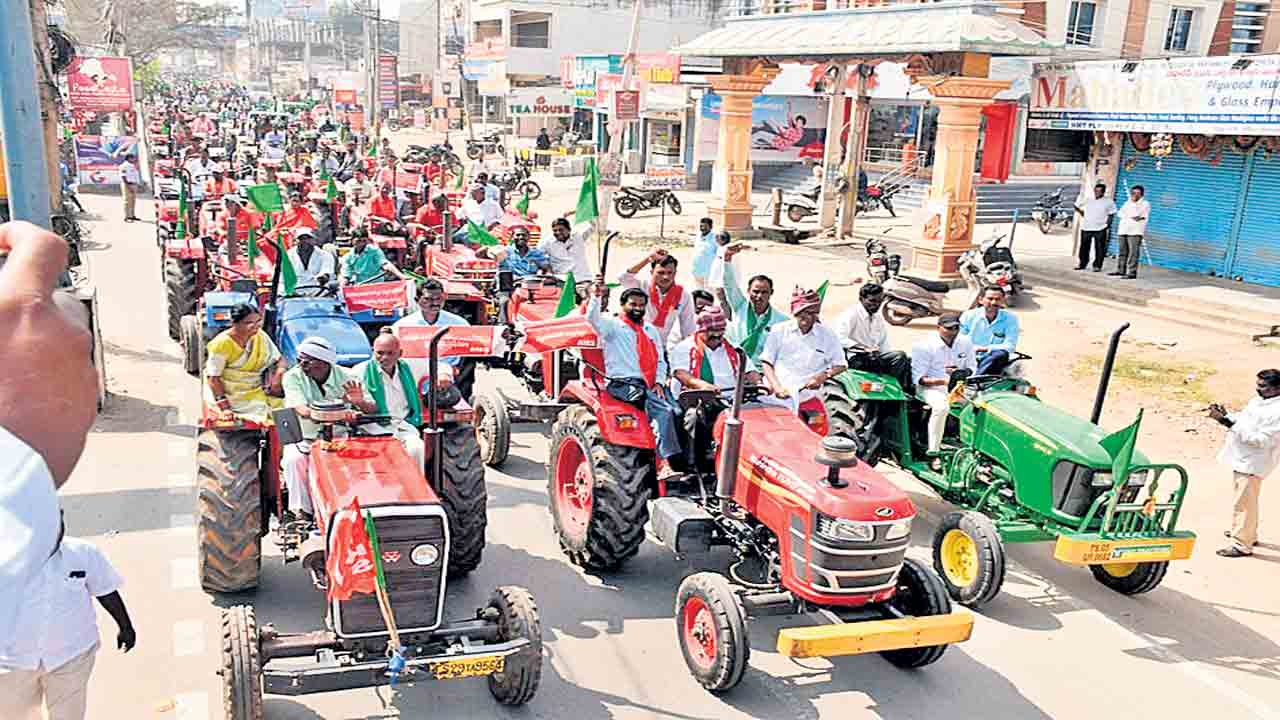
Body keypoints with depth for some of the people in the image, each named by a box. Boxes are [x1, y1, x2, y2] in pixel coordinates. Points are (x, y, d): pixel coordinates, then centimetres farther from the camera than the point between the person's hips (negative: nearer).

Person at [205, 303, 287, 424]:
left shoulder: (260, 336, 1)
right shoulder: (222, 344, -14)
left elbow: (279, 359, 10)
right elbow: (213, 378, -13)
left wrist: (278, 375, -13)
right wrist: (224, 406, -20)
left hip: (256, 390, 5)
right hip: (230, 394, -5)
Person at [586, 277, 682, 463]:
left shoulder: (652, 331, 26)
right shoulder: (613, 326, 9)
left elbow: (661, 360, 21)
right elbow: (592, 318, -10)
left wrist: (659, 382, 4)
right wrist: (596, 297, -26)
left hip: (651, 385, 6)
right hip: (623, 384, -5)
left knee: (677, 413, -20)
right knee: (663, 410, -28)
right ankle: (670, 463, -31)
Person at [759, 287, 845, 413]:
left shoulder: (827, 336, 12)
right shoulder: (779, 331, 11)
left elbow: (841, 366, 16)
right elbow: (766, 362, 9)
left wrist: (823, 376, -4)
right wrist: (777, 387, -6)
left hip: (804, 391, 0)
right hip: (775, 389, 1)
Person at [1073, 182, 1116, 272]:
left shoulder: (1108, 202, 4)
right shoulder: (1089, 201, 14)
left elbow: (1111, 215, 2)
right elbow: (1084, 213, 21)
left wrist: (1107, 224, -7)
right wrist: (1079, 210, 4)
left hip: (1100, 229, -4)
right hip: (1086, 227, 4)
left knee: (1099, 248, -2)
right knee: (1084, 247, 6)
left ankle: (1097, 266, 3)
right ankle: (1082, 264, 17)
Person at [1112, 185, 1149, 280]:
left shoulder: (1145, 204, 3)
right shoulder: (1127, 203, 22)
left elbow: (1138, 215, -12)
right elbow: (1121, 214, 7)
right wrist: (1132, 217, -5)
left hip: (1135, 231, -6)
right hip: (1123, 229, 6)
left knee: (1133, 252, -11)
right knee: (1122, 251, 9)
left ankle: (1132, 273, -14)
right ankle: (1120, 271, 16)